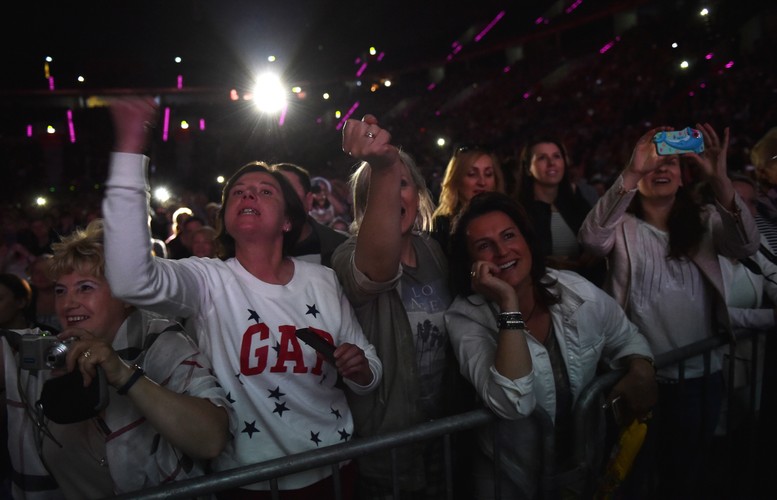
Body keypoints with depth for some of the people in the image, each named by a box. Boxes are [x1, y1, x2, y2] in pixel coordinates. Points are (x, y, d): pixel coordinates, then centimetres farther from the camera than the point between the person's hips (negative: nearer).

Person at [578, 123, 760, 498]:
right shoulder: (623, 226, -4)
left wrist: (719, 179, -29)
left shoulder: (704, 222, 4)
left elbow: (747, 246, -15)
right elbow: (591, 238, -26)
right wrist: (631, 173, -34)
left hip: (702, 374, 3)